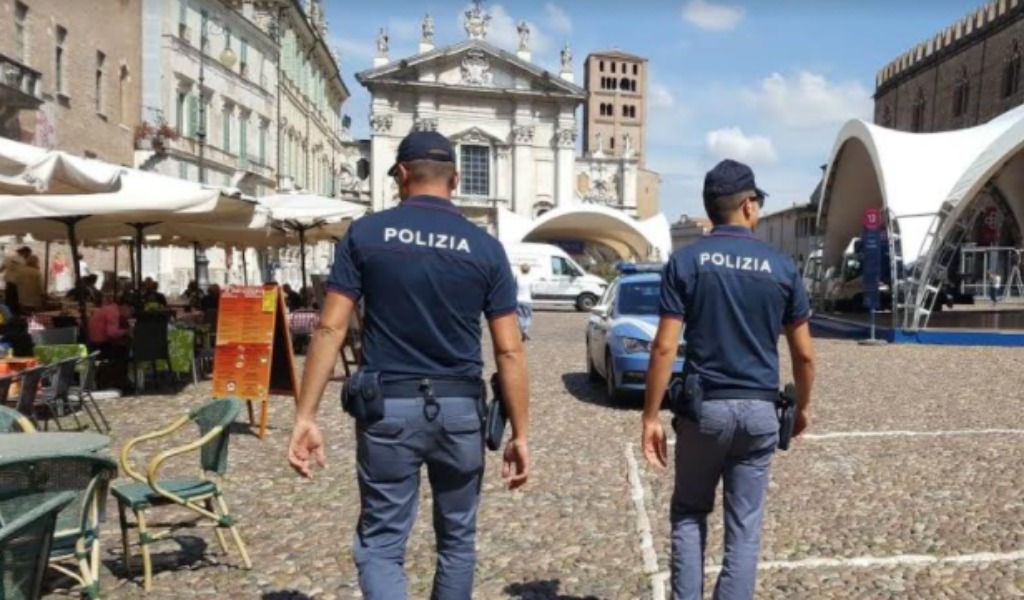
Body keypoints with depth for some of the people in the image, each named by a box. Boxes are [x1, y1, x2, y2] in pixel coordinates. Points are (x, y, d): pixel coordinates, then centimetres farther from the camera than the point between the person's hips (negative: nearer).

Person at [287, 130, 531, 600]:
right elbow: (510, 351, -3)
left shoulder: (365, 234, -1)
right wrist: (520, 434, 3)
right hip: (459, 409, 2)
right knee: (457, 540, 20)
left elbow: (330, 329, -6)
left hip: (388, 407, -1)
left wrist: (305, 416, -2)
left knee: (380, 546, 11)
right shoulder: (485, 247, 1)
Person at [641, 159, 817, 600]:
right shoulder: (781, 266, 1)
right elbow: (804, 354, 4)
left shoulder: (685, 261, -4)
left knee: (689, 514, 16)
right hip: (759, 410, 1)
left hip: (703, 407, -1)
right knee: (745, 527, 11)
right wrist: (803, 406, 20)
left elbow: (665, 348, -10)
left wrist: (651, 416, -5)